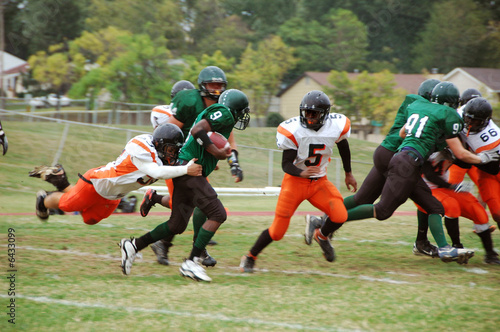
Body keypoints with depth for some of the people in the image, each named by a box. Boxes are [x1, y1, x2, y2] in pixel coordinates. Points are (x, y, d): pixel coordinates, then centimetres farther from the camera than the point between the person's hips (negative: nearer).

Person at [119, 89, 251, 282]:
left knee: (177, 225, 14)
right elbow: (197, 130, -19)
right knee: (217, 214, -15)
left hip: (183, 171, 10)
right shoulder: (224, 113, -6)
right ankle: (191, 262, -16)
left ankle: (134, 245, 20)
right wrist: (216, 152, -17)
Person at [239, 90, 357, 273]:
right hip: (295, 181, -3)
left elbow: (343, 147, 12)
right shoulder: (294, 130, -20)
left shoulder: (336, 126, -12)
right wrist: (301, 173, -41)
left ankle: (322, 236, 17)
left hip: (320, 182, 3)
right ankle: (250, 257, 19)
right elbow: (286, 164, -20)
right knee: (277, 231, -6)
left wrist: (348, 174, 23)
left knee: (340, 216, -19)